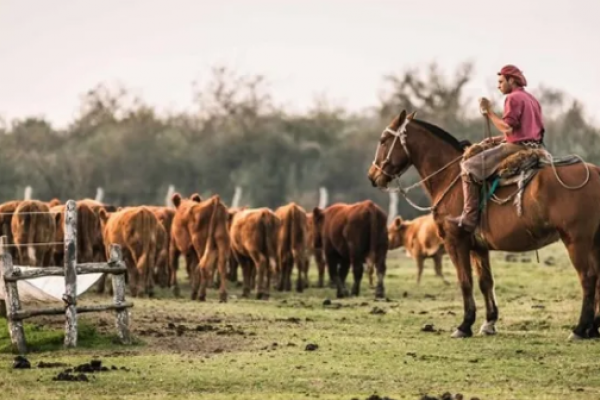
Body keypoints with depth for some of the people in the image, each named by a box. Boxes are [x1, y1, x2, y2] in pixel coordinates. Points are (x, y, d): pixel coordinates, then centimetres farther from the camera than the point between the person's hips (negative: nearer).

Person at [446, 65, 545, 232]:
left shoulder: (513, 98, -10)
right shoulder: (531, 99, 21)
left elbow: (508, 127, -20)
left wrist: (489, 112, -11)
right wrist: (497, 139, 19)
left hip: (516, 148, -11)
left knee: (469, 167, -10)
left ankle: (469, 218, -17)